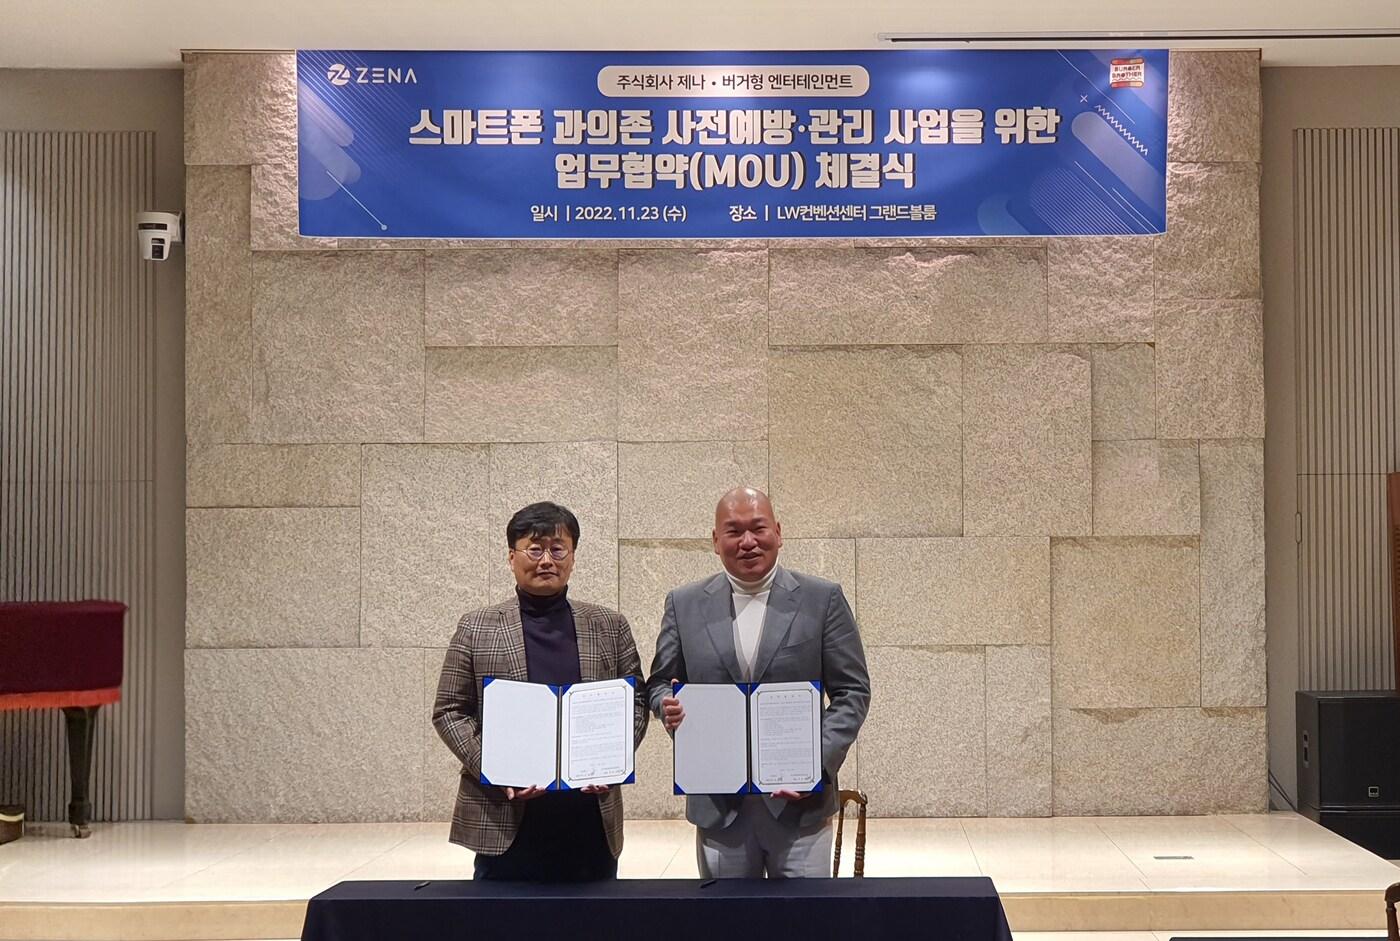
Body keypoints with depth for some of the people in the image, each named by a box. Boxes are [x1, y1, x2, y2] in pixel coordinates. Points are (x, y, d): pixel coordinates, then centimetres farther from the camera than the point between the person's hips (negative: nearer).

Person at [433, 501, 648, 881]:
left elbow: (636, 703, 11)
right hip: (505, 819, -1)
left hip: (591, 821, 2)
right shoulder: (476, 628, 6)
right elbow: (449, 711, 5)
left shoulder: (610, 627, 10)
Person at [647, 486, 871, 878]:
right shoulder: (685, 605, 7)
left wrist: (818, 761, -12)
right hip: (718, 805, 2)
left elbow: (852, 692, 1)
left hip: (800, 800, -1)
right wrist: (668, 705, -11)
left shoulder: (823, 599, 2)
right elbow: (659, 684, 13)